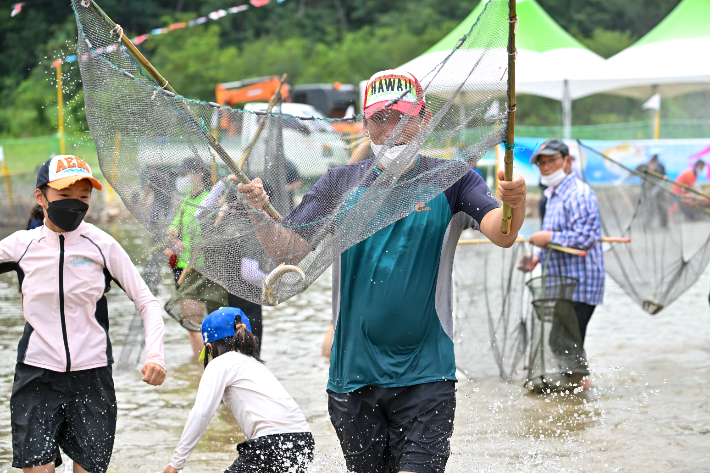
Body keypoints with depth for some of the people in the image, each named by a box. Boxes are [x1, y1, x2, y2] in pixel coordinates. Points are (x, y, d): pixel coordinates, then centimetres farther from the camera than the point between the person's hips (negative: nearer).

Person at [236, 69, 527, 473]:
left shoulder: (450, 180, -1)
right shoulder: (341, 184, 6)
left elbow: (501, 234, -16)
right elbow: (289, 251, 1)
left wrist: (514, 203, -39)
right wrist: (260, 213, -19)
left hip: (425, 375, -3)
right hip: (353, 375, 3)